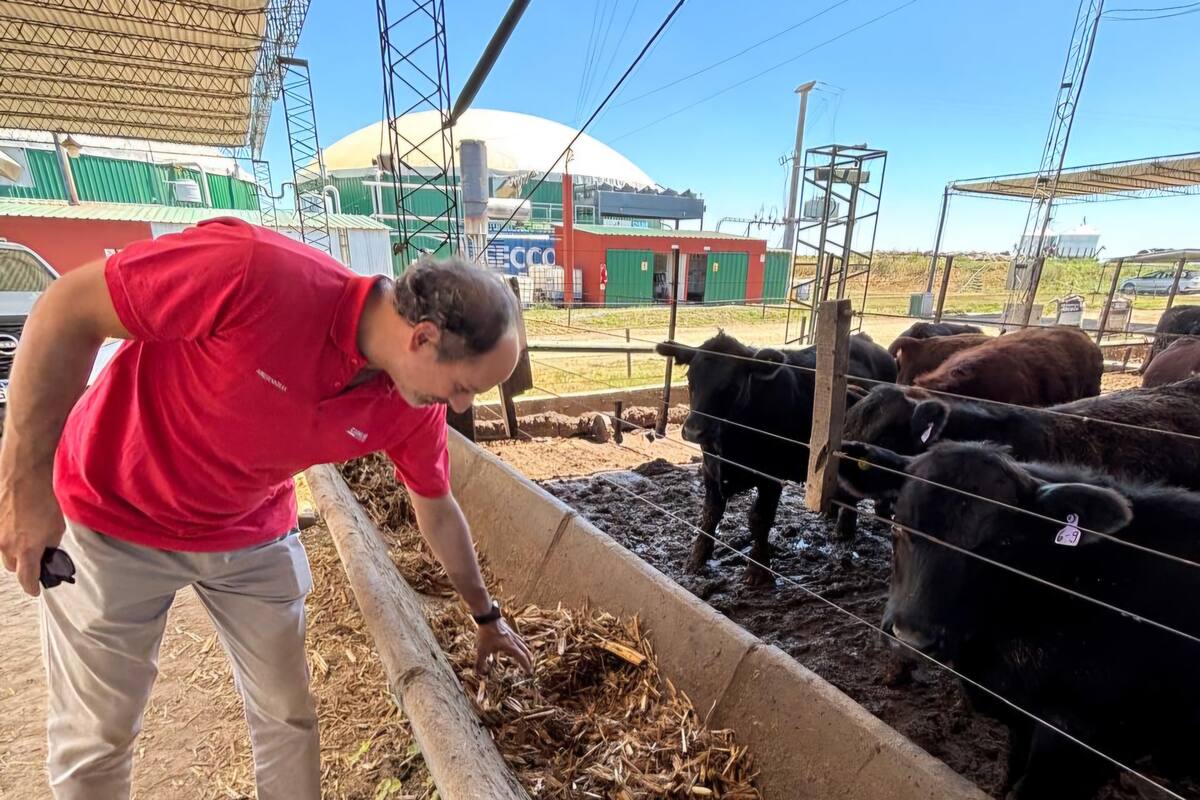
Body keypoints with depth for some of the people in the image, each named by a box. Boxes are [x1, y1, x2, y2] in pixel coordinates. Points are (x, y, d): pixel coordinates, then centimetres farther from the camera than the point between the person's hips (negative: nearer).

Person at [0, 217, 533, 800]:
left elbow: (438, 512, -3)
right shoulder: (255, 271, -35)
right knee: (95, 734, 11)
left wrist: (485, 615, 8)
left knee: (287, 714, 10)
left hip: (253, 537, 3)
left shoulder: (412, 410, -18)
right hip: (113, 519, -2)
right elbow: (66, 311, -21)